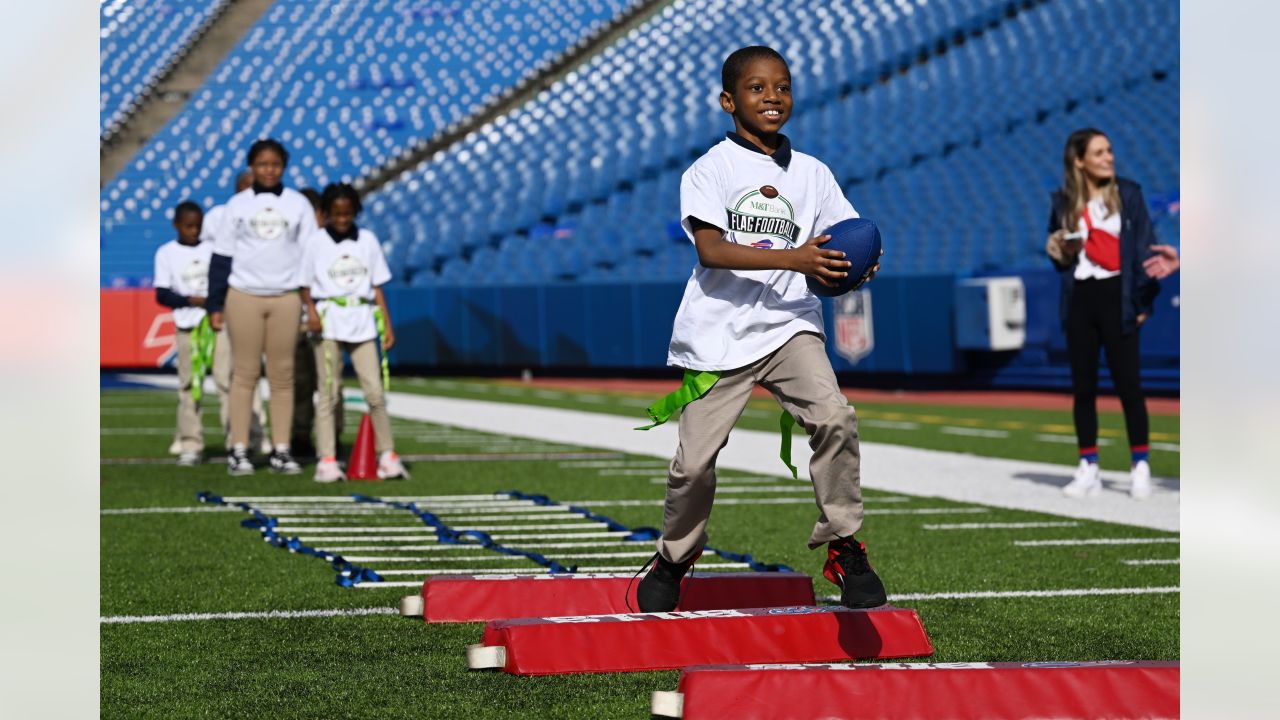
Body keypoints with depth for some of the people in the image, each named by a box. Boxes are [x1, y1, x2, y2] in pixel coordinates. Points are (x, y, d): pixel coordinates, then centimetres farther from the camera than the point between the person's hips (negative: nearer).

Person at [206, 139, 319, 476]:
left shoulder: (299, 204, 7)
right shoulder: (238, 205, 4)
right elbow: (222, 256, 5)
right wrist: (215, 305, 0)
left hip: (286, 298, 1)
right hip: (243, 296, -1)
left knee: (283, 375, 2)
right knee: (245, 373, 0)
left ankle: (281, 450, 7)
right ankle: (238, 451, 2)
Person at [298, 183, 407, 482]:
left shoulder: (367, 241, 9)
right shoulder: (317, 243, 3)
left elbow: (377, 286, 12)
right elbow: (306, 286, 5)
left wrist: (387, 325, 7)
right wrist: (311, 311, -14)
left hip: (362, 321, 2)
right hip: (329, 321, -2)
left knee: (375, 391, -3)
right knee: (329, 392, -3)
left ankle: (388, 457, 4)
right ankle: (326, 461, -2)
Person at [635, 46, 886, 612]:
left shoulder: (812, 174, 10)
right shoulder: (709, 171, -2)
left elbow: (837, 250, 9)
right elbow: (710, 249, -17)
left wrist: (854, 267, -17)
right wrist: (792, 258, -27)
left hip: (789, 325, 2)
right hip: (719, 332, -2)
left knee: (835, 418, -22)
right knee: (695, 459, -1)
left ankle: (843, 547, -9)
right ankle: (675, 558, 26)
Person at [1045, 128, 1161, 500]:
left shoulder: (1128, 193, 0)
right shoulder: (1063, 201, 6)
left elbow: (1145, 248, -1)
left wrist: (1144, 300, -7)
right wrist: (1058, 252, -7)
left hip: (1116, 297, -3)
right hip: (1079, 299, 3)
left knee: (1127, 383, -4)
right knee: (1083, 386, 6)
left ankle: (1140, 466, 3)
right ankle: (1088, 469, 13)